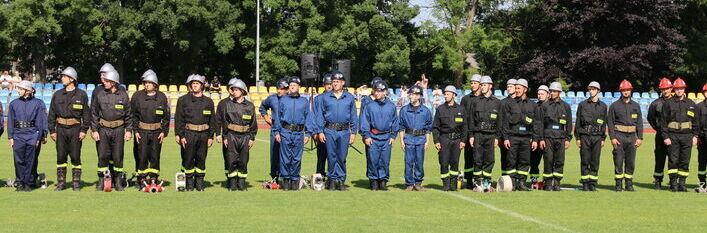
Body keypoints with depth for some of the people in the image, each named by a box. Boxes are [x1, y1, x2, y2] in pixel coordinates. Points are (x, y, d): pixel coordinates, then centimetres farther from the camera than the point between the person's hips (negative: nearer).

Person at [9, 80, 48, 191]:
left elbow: (41, 121, 1)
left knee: (31, 161, -1)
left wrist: (39, 138, -5)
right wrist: (11, 137, 4)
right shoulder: (14, 103, 12)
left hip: (33, 135, -2)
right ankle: (20, 183, 8)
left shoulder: (38, 103, 3)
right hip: (18, 135, 2)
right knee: (19, 160, -1)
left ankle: (29, 183, 7)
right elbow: (10, 121, 12)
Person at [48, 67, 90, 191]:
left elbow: (86, 114, 2)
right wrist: (52, 130, 5)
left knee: (75, 157, 0)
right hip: (61, 129, 3)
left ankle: (76, 182, 7)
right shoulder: (57, 95, 9)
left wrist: (84, 130, -5)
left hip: (75, 129, -2)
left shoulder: (81, 95, 2)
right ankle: (61, 182, 11)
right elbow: (52, 114, 11)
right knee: (60, 156, 4)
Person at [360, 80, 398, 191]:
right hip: (373, 137, -1)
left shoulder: (391, 106, 7)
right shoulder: (369, 106, 2)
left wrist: (393, 136, 7)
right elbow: (364, 122, 2)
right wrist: (366, 136, -5)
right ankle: (373, 181, 9)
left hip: (386, 138, 1)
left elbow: (395, 122, 14)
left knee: (385, 161, 3)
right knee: (373, 160, -2)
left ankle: (383, 181, 12)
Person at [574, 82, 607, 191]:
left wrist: (603, 139, 8)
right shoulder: (582, 104, 6)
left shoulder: (603, 106, 11)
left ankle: (593, 184, 7)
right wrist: (577, 138, 1)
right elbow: (578, 122, 6)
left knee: (595, 161, 1)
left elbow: (604, 123, 13)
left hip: (597, 137, 1)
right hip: (584, 135, -1)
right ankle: (585, 184, 3)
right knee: (585, 161, -2)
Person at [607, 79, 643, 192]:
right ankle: (619, 185, 3)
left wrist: (640, 138, 4)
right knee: (618, 161, -3)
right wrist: (612, 138, -9)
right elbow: (610, 122, 0)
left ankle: (629, 184, 12)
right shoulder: (614, 106, 4)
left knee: (631, 162, 5)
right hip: (619, 136, -3)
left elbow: (639, 122, 13)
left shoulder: (636, 106, 13)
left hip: (632, 136, 3)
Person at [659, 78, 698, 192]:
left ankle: (682, 183, 10)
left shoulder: (691, 104, 12)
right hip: (673, 135, -2)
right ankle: (673, 184, 3)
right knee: (673, 160, -4)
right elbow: (663, 121, 1)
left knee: (685, 161, 3)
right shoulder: (668, 103, 4)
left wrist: (695, 136, 7)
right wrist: (665, 137, -6)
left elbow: (696, 121, 15)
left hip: (687, 135, 2)